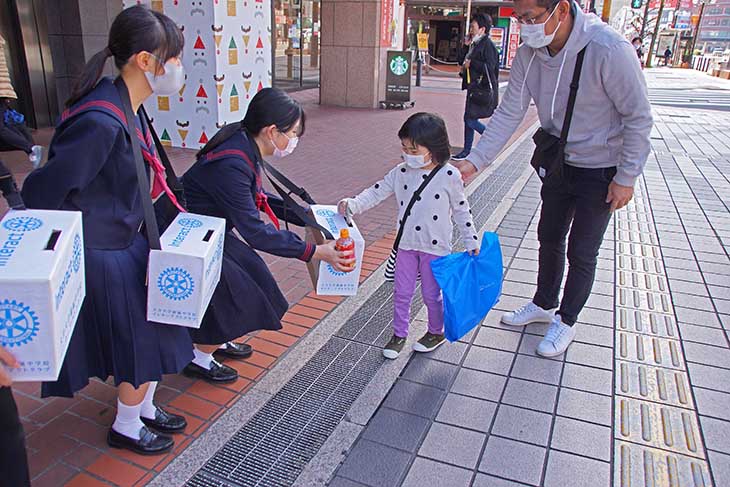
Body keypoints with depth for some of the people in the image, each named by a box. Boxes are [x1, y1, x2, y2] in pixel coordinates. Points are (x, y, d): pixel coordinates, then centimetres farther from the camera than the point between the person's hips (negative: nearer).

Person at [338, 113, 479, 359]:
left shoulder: (449, 176, -12)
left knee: (431, 294, 11)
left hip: (435, 246, -3)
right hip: (407, 244, 4)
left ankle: (436, 332, 35)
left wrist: (472, 242, 0)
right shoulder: (401, 172, -3)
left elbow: (461, 210, -4)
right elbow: (376, 192, -4)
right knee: (401, 292, 12)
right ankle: (399, 334, 31)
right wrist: (351, 205, -19)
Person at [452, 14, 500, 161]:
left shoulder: (487, 44, -13)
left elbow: (489, 68, -22)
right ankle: (466, 151, 19)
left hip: (483, 90, -9)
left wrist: (471, 63, -15)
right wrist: (466, 46, 4)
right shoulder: (475, 45, 14)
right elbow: (461, 61, 17)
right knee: (468, 119, 11)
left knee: (470, 120, -10)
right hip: (474, 88, 9)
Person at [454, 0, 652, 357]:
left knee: (581, 252, 6)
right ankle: (544, 304, 42)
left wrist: (626, 177, -15)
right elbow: (509, 114, -8)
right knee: (549, 238, 19)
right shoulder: (529, 54, -12)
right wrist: (474, 161, -16)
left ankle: (566, 322, 28)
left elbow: (638, 117, -20)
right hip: (558, 163, 6)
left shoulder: (608, 50, -29)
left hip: (600, 170, -5)